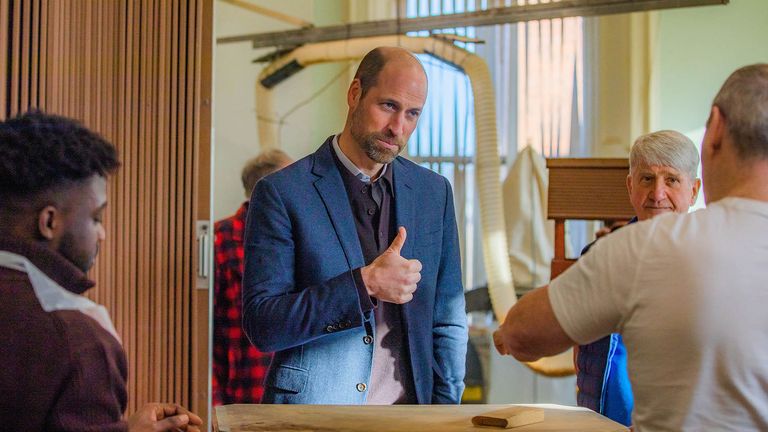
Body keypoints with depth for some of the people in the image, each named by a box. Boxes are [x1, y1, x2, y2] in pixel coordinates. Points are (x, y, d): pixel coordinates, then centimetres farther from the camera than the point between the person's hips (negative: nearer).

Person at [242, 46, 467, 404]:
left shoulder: (434, 192, 6)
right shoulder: (282, 193, -7)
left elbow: (447, 321, 9)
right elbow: (260, 324, -13)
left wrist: (445, 403, 0)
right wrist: (365, 284, -21)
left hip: (408, 406, 3)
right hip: (313, 406, -3)